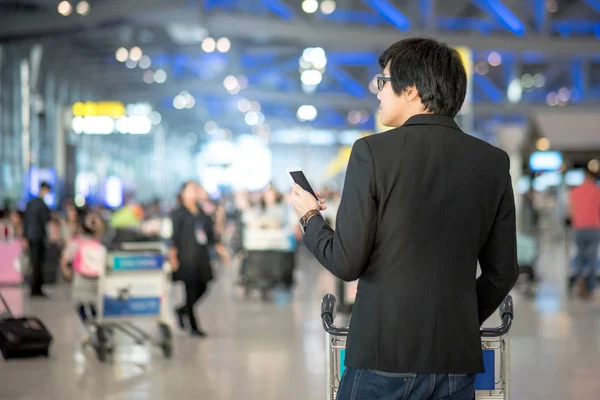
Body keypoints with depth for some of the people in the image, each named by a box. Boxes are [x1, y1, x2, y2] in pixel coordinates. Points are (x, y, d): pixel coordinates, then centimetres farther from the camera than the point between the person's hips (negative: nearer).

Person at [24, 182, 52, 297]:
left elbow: (26, 221, 12)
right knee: (37, 263, -2)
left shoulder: (30, 203, 8)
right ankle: (35, 290, 1)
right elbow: (46, 222, -15)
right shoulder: (43, 205, -15)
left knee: (35, 262, 14)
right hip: (39, 237, -8)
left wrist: (26, 237, 17)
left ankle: (36, 288, 18)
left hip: (30, 236, 8)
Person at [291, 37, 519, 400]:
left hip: (383, 356, -3)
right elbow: (503, 272, 7)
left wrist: (311, 217, 11)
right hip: (457, 359, 4)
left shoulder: (373, 152, -8)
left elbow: (346, 262, -8)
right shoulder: (493, 162, 3)